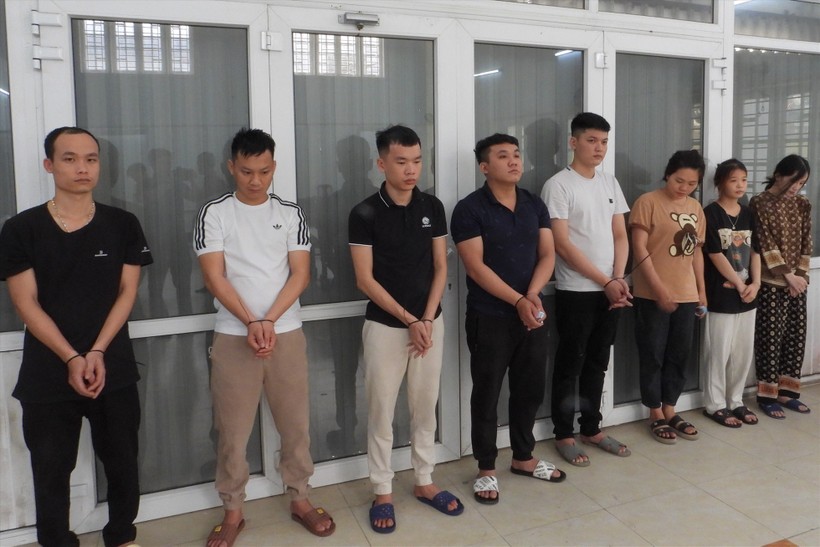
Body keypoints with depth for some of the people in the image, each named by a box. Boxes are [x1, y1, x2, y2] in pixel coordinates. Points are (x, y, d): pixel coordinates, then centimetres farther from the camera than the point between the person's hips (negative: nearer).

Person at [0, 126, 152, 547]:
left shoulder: (123, 225, 2)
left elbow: (127, 292, -1)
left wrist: (97, 352, -11)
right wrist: (71, 359, -15)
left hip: (114, 370, 1)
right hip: (47, 375, -1)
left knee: (122, 463, 11)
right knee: (51, 470, 10)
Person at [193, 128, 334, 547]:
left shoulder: (290, 213, 4)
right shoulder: (214, 214, -1)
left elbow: (300, 274, -1)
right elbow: (214, 277, -7)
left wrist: (269, 321, -13)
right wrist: (251, 323, -17)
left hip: (287, 333, 2)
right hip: (233, 336, -1)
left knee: (295, 422, 10)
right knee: (232, 429, 8)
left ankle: (299, 499, 28)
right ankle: (232, 511, 25)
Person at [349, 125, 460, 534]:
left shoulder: (433, 208, 2)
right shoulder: (365, 214, -10)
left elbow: (440, 268, 3)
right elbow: (365, 280, -11)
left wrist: (427, 319, -8)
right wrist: (409, 321, -14)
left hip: (430, 322, 4)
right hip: (384, 326, -3)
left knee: (425, 407, 14)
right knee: (381, 411, 6)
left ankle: (424, 482, 30)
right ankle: (383, 492, 22)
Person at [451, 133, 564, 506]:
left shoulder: (535, 205, 8)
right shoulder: (469, 209, -9)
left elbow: (547, 255, 4)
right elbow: (475, 266, -16)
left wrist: (533, 295, -13)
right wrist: (518, 300, -20)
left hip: (532, 314, 6)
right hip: (489, 318, -5)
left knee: (531, 389, 15)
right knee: (487, 394, 5)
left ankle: (523, 458, 34)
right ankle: (486, 469, 21)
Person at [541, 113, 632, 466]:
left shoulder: (610, 183, 11)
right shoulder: (558, 185, -9)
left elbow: (620, 235, 11)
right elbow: (562, 245, -14)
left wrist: (619, 278, -5)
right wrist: (606, 282, -14)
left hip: (611, 290, 6)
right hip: (575, 292, -6)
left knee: (597, 364, 15)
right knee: (570, 366, 4)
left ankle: (591, 429, 28)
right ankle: (563, 435, 17)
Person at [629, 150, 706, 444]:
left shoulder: (696, 208, 12)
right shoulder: (648, 202, -8)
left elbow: (696, 251, 17)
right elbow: (639, 248, -13)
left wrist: (701, 289, 14)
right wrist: (659, 289, -17)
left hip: (686, 294, 6)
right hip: (652, 295, -6)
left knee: (680, 355, 13)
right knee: (653, 355, 4)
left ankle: (669, 409, 27)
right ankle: (655, 415, 17)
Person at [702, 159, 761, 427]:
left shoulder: (748, 213, 10)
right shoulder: (711, 213, -9)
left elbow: (755, 251, 8)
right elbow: (715, 255, -13)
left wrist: (755, 283, -6)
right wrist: (739, 285, -11)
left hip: (747, 295, 6)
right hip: (721, 295, -6)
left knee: (744, 351, 12)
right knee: (719, 352, 1)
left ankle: (735, 401, 26)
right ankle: (715, 405, 14)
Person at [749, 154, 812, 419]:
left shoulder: (802, 204, 10)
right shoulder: (760, 203, -7)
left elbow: (806, 243, 9)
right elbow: (766, 244, -12)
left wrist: (801, 275, -2)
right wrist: (787, 276, -14)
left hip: (797, 282, 6)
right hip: (771, 283, -6)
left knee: (796, 337, 8)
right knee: (771, 339, -2)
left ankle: (786, 391, 21)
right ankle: (767, 396, 8)